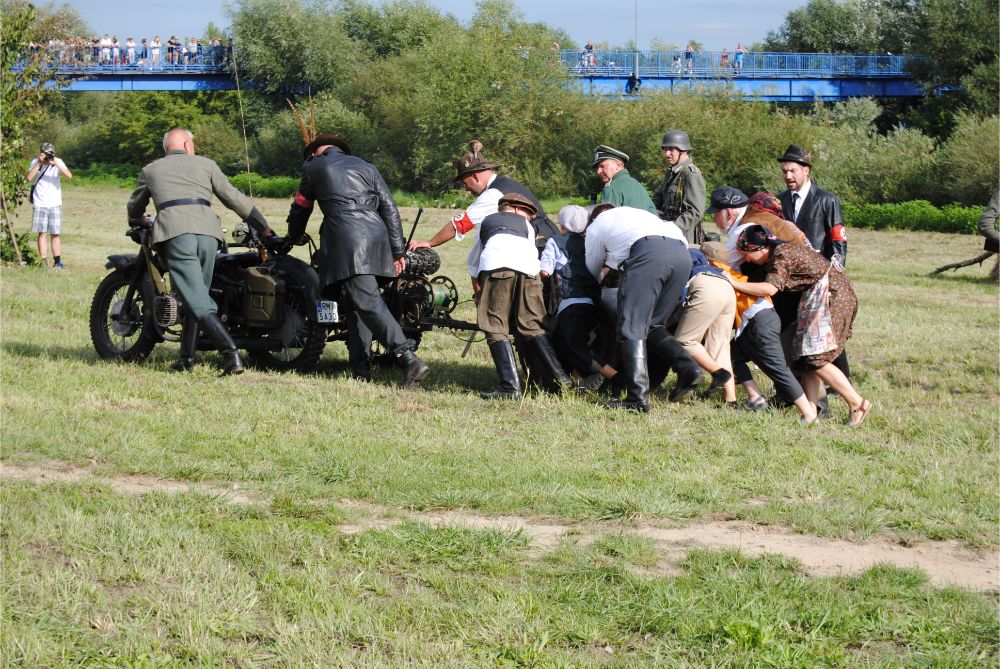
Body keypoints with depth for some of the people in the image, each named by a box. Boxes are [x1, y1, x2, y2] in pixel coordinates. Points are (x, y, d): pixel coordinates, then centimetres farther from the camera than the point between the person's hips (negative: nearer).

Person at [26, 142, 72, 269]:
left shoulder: (58, 162, -2)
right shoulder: (35, 162, -1)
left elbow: (69, 175, -15)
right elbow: (29, 177, -15)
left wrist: (57, 164, -25)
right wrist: (39, 163, -19)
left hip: (55, 203, 0)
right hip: (39, 204, 0)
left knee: (55, 234, 2)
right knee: (42, 233, -2)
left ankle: (57, 261, 6)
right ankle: (43, 261, 0)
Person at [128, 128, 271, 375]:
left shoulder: (150, 170, 26)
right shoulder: (205, 164, 24)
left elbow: (135, 207, 40)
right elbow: (233, 198, 20)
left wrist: (137, 226, 62)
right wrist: (263, 227, 24)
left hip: (174, 233, -2)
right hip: (208, 232, 2)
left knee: (197, 301, -10)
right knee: (197, 297, 17)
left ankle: (231, 354, -26)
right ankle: (186, 359, 18)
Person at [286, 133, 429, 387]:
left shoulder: (314, 167, 16)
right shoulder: (366, 167, 24)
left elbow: (300, 208, 27)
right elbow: (390, 209, 16)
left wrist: (294, 238, 46)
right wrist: (398, 251, 16)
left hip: (346, 241, -6)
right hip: (376, 236, 6)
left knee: (367, 301, -16)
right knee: (358, 302, 15)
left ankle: (408, 358, -31)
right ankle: (361, 370, 11)